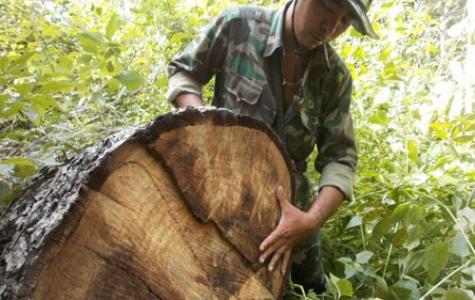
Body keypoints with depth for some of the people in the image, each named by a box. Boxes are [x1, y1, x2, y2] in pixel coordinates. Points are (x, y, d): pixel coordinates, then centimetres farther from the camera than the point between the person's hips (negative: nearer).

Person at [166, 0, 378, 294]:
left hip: (290, 203, 3)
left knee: (311, 288, 22)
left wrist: (312, 219, -30)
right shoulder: (238, 24, -17)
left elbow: (340, 158, -12)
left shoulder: (336, 76, -9)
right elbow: (182, 71, -4)